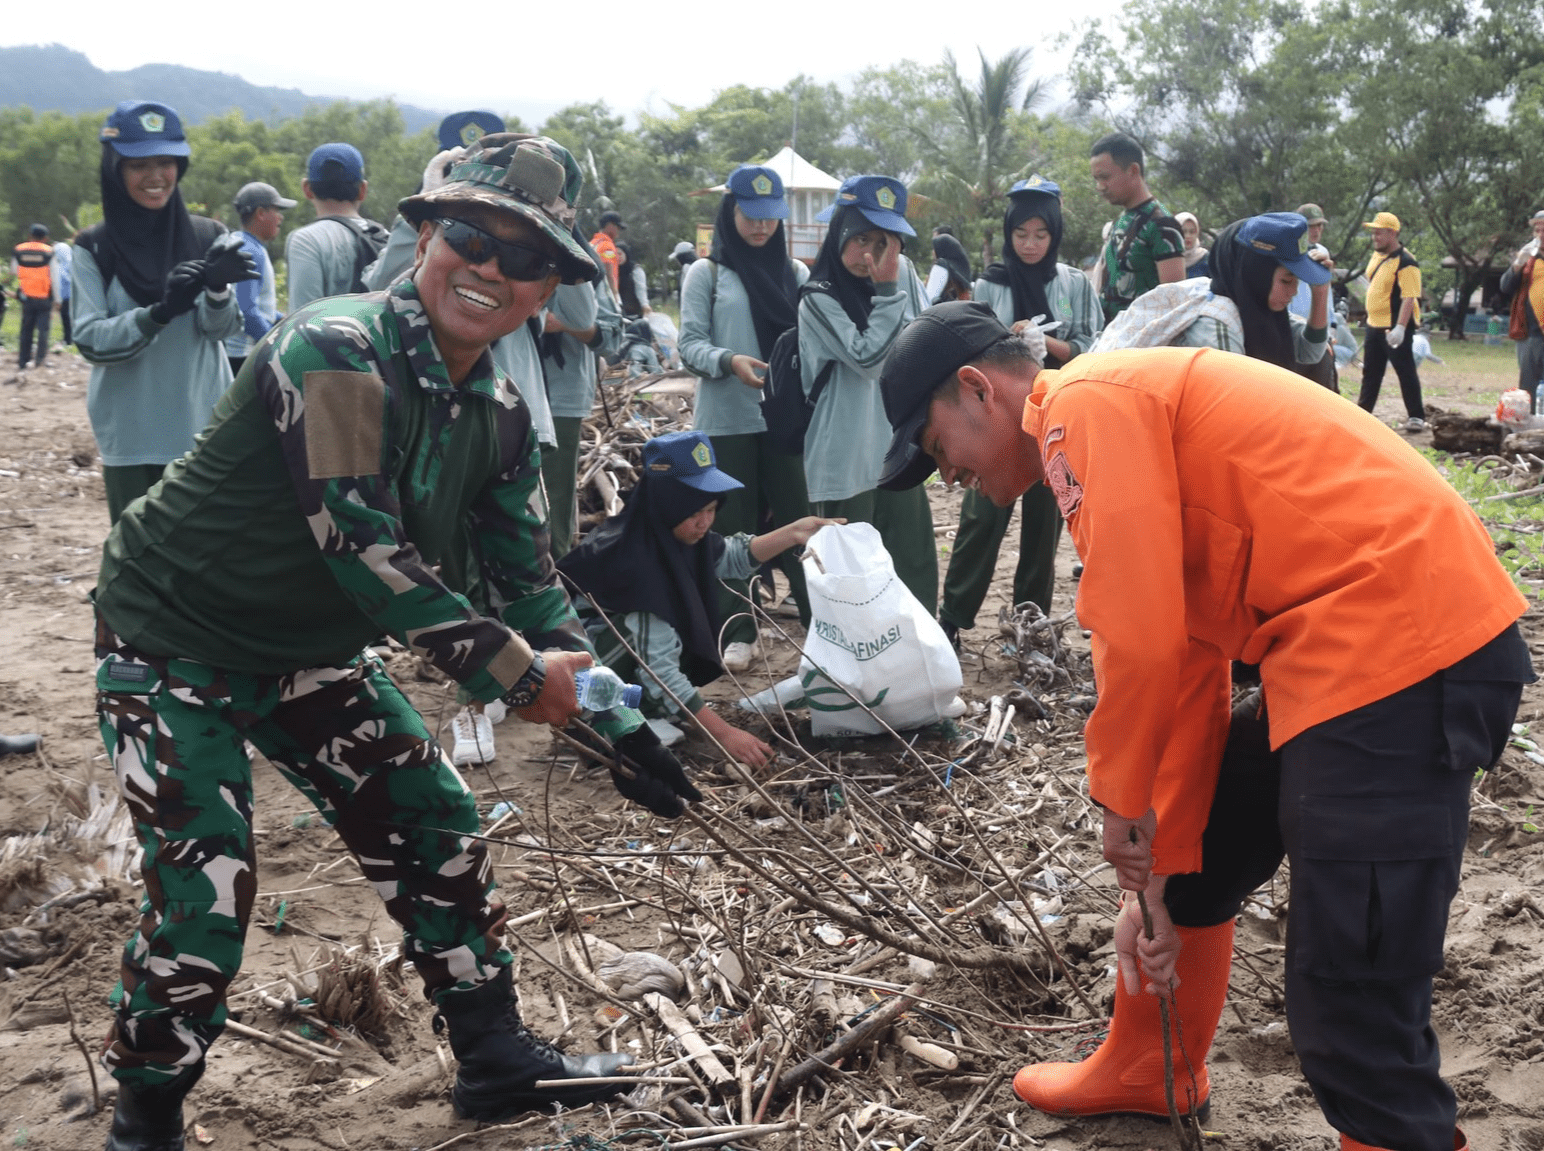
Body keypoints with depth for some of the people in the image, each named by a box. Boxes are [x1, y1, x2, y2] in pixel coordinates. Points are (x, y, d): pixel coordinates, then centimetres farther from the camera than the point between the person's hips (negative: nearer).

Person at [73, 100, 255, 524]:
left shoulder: (208, 237, 3)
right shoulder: (94, 248, 1)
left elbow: (221, 329, -5)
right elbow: (90, 341, -7)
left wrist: (217, 289, -27)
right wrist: (159, 312, -23)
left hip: (203, 429, 1)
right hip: (131, 438, -1)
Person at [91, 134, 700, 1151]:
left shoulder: (498, 416, -1)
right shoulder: (336, 353, -27)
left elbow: (530, 579, 5)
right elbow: (359, 543, -31)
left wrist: (619, 722, 0)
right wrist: (515, 673, -25)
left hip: (310, 651, 8)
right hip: (175, 639, -7)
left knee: (437, 823, 6)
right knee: (205, 891, -12)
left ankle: (496, 1057, 24)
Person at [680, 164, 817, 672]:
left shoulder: (795, 274, 11)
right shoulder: (705, 273, 3)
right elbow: (690, 345, -3)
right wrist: (730, 361, -23)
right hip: (725, 419, -1)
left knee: (796, 517, -1)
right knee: (732, 525, 3)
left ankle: (820, 618, 7)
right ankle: (738, 630, 12)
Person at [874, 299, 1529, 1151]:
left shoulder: (1086, 405, -9)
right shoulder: (1125, 412, 21)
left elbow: (1140, 639, -17)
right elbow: (1186, 669, 20)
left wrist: (1118, 795, 0)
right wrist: (1153, 878, 19)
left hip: (1401, 659, -11)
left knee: (1351, 1013, -7)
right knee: (1189, 863, 25)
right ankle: (1146, 1077, 47)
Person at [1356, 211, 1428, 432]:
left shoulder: (1405, 262, -18)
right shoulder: (1376, 256, 10)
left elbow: (1409, 297, -23)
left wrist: (1400, 327, -31)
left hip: (1396, 327, -9)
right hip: (1374, 324, 9)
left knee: (1405, 371, -3)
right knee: (1370, 372, 15)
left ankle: (1416, 417, 4)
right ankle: (1362, 413, 24)